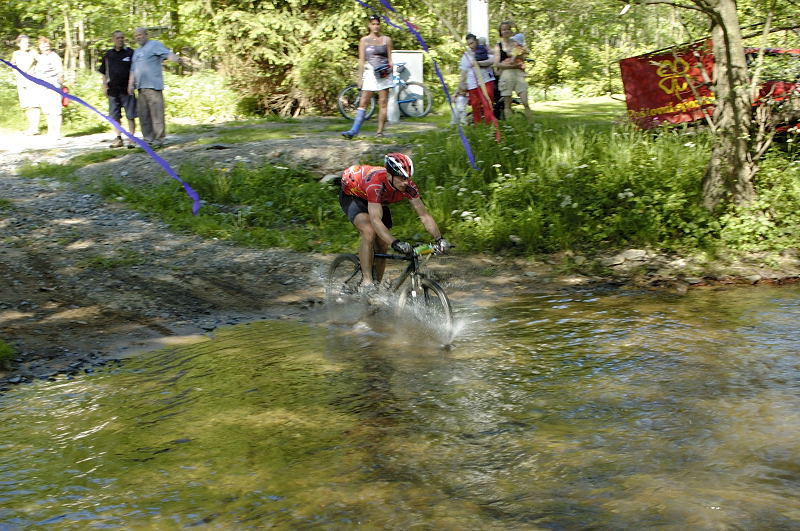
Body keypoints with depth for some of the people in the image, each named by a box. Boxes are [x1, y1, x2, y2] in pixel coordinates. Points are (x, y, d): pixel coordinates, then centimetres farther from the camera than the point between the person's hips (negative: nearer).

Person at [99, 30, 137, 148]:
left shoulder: (130, 53, 1)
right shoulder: (108, 55, 10)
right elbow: (104, 72, 16)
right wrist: (104, 86, 8)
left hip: (127, 90, -4)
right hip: (113, 89, 4)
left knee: (130, 115, -4)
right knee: (115, 116, 8)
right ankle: (118, 138, 17)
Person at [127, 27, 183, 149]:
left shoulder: (155, 45, 1)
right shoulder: (136, 51, 25)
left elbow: (167, 54, -16)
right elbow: (133, 70, 26)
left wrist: (177, 59, -36)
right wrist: (131, 84, 14)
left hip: (153, 85, -8)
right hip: (141, 87, 8)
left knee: (156, 113, -10)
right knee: (143, 114, 9)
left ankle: (159, 139, -7)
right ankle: (148, 138, 16)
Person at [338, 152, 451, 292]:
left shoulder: (408, 187, -27)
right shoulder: (376, 183, -43)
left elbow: (424, 215, -24)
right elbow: (375, 220, -48)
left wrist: (439, 239, -37)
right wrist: (395, 243, -59)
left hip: (378, 200, 6)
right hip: (351, 194, -6)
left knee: (382, 246, -1)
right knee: (369, 231, -29)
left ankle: (377, 283, 17)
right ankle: (367, 281, -22)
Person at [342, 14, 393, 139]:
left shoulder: (386, 39, 8)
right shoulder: (364, 40, 6)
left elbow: (390, 58, 11)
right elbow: (361, 60, 5)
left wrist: (391, 67, -6)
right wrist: (359, 77, 0)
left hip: (384, 73, 1)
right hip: (369, 73, -1)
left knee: (383, 103, -1)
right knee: (363, 102, -6)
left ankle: (380, 131, 4)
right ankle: (354, 130, -10)